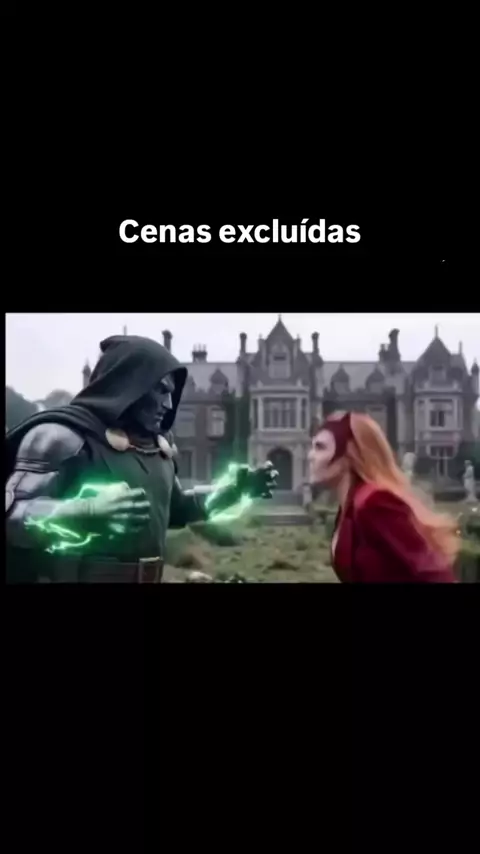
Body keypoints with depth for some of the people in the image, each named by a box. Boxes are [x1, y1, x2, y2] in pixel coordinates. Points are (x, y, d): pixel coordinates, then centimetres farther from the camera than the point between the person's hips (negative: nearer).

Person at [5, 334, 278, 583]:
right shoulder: (63, 436, -12)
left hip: (146, 578, 8)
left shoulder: (156, 445, 12)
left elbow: (175, 509, 25)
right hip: (77, 577, -7)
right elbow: (11, 512, -19)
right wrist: (87, 513, -35)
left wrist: (236, 487, 14)